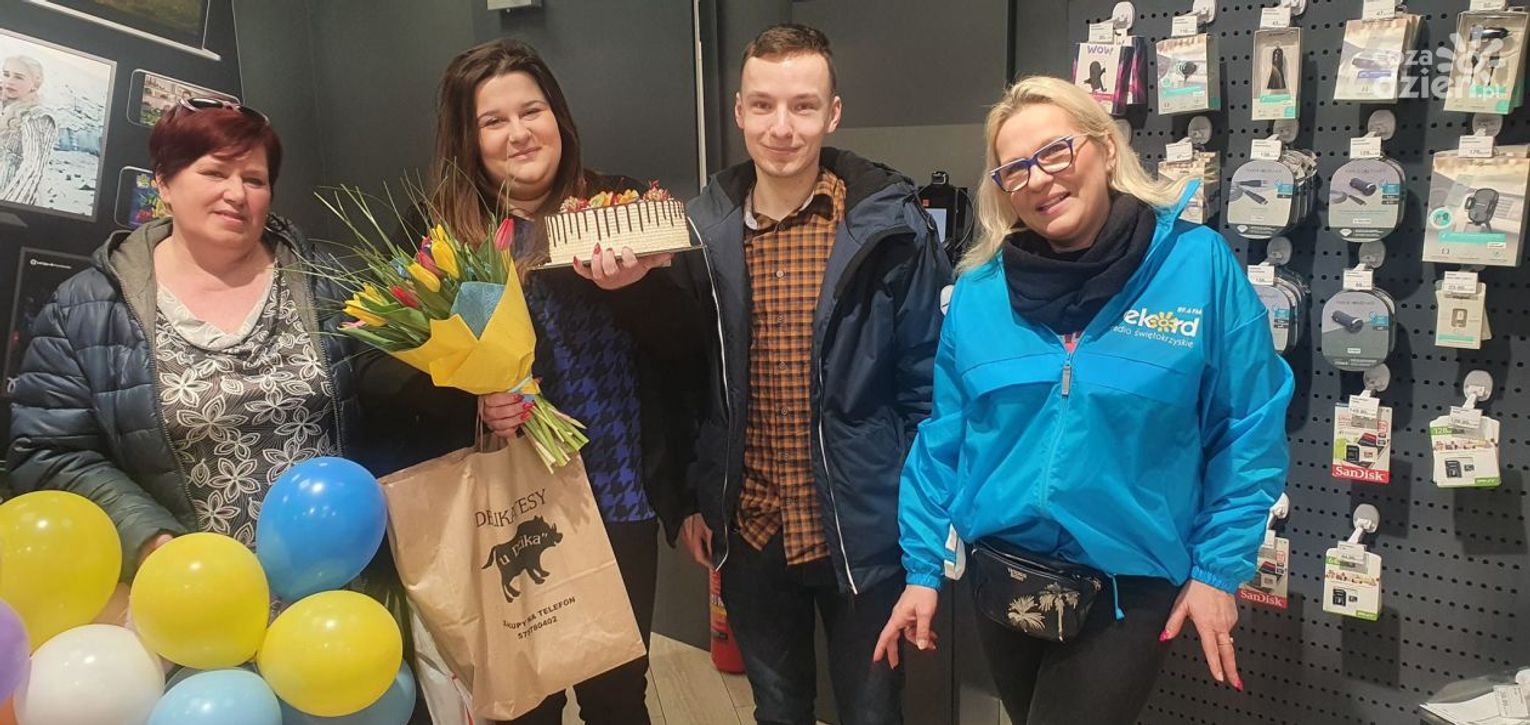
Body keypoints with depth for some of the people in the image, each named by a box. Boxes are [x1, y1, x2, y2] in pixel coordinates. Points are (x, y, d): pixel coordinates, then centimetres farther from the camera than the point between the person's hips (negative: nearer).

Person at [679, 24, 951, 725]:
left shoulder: (888, 224, -11)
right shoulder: (703, 228, -2)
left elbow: (925, 381, -7)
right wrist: (691, 500, 6)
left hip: (863, 529, -3)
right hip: (747, 529, 3)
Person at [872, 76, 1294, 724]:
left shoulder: (1200, 264, -10)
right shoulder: (978, 290, -2)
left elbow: (1249, 434, -6)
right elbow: (942, 440, 3)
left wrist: (1218, 568, -7)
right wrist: (923, 568, 2)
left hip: (1130, 586, -3)